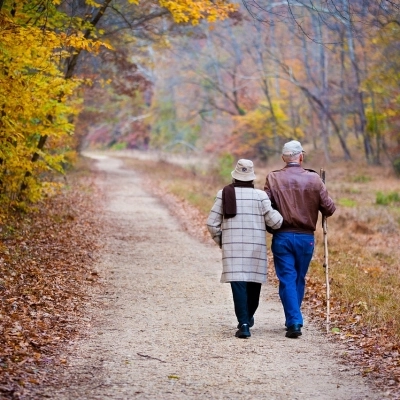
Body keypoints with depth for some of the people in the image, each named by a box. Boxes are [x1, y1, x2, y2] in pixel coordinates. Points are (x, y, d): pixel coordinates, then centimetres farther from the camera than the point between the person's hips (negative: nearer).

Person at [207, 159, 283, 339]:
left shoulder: (224, 193, 0)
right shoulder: (260, 195, -4)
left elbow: (212, 223, 1)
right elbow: (275, 221, -5)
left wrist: (220, 241, 17)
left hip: (232, 246, 0)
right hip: (256, 246, 0)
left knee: (238, 284, -3)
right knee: (254, 283, 17)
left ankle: (244, 324, -14)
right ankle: (248, 317, 34)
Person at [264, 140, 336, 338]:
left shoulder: (273, 179, -5)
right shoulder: (314, 179, -4)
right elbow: (329, 208, -3)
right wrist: (321, 209, 20)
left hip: (282, 236, -1)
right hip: (306, 237, 1)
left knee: (287, 280, 2)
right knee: (299, 279, 16)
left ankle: (294, 322, -7)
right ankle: (293, 319, 25)